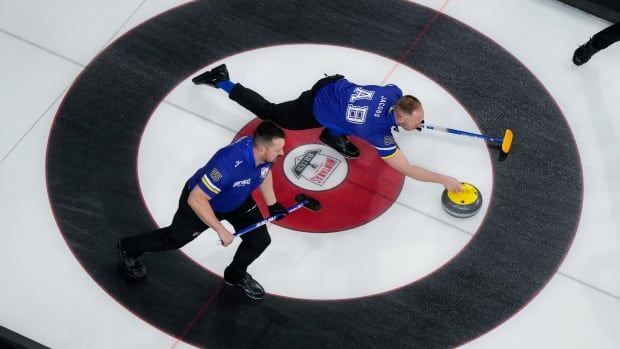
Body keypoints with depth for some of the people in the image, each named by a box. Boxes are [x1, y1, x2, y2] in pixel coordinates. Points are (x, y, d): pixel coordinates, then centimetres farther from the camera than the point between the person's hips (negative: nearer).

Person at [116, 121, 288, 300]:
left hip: (236, 199, 6)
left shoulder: (264, 153, -25)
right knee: (175, 237, 18)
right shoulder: (227, 164, -47)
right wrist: (220, 230, -33)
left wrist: (272, 204, 2)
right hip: (201, 200, -6)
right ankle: (129, 248, 47)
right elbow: (196, 200, -38)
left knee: (260, 239, 4)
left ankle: (236, 274, 35)